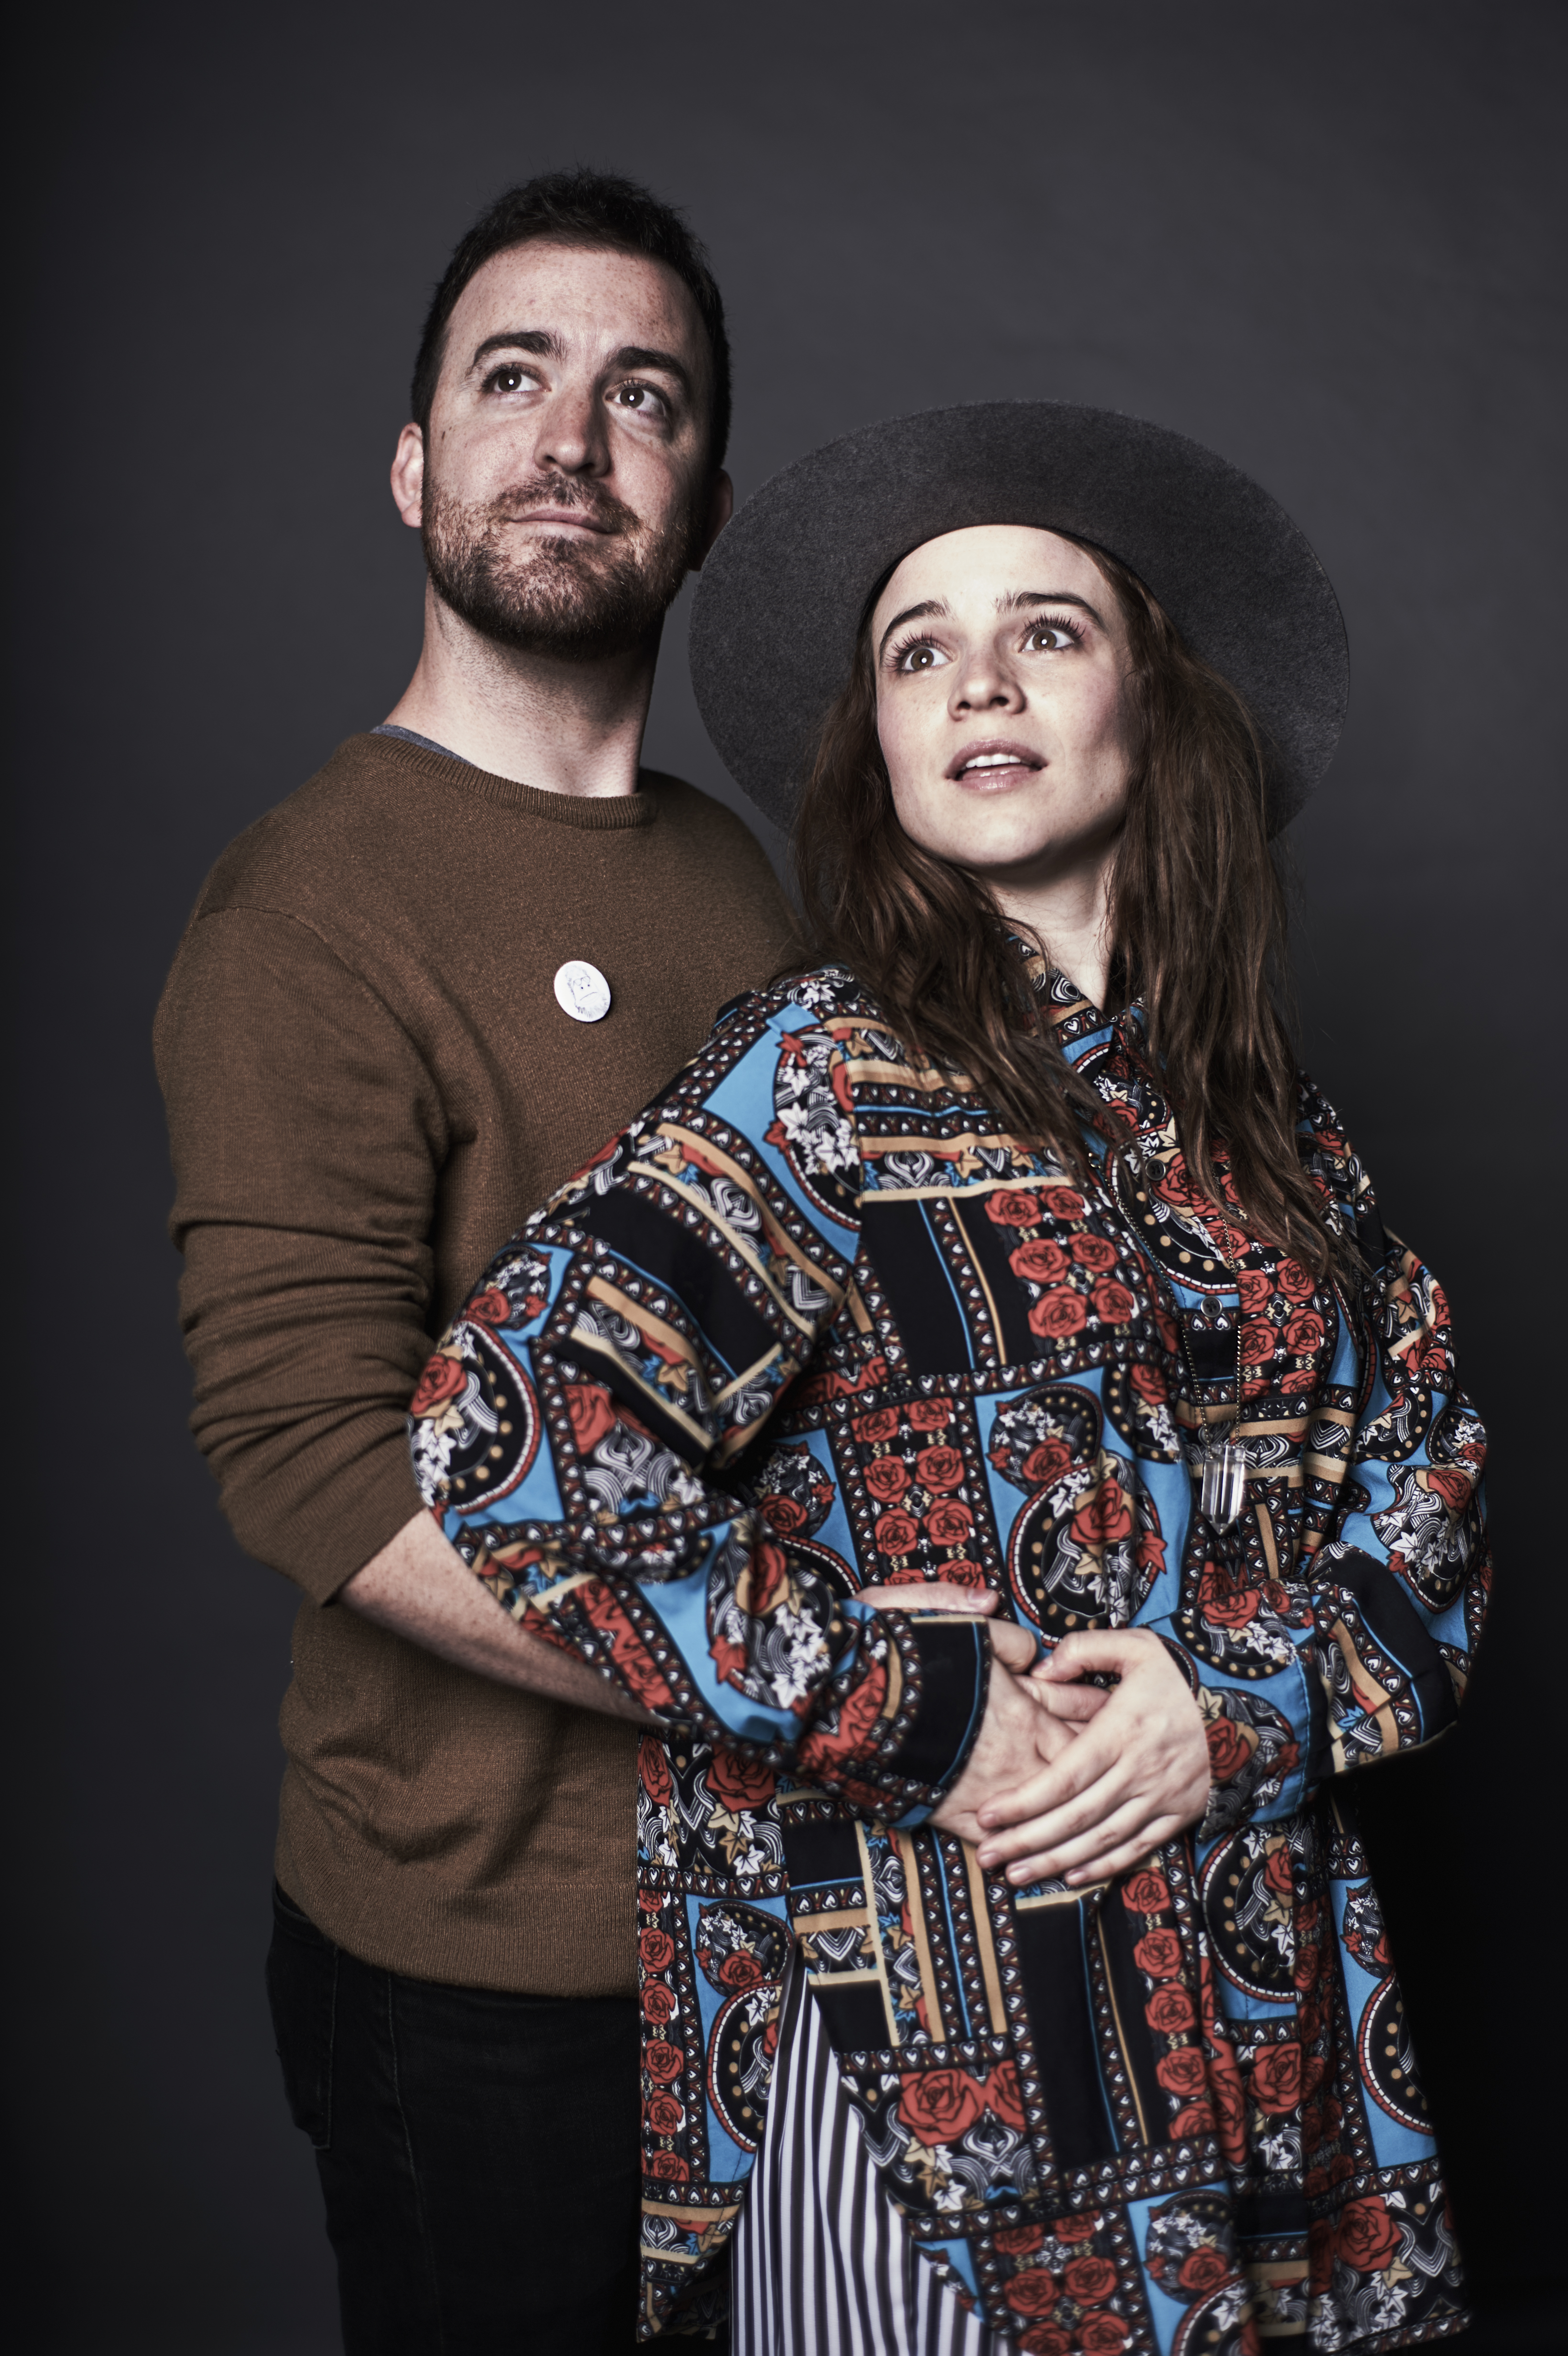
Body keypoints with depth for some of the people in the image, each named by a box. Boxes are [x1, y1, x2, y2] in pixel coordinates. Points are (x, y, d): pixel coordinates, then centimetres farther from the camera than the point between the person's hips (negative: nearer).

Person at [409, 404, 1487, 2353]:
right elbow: (515, 1431, -22)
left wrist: (1244, 1701, -11)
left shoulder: (1264, 1117, 7)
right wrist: (928, 1715, -18)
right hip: (924, 2009, -5)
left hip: (1259, 1985, 6)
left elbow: (1429, 1475, 7)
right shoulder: (831, 1074, -11)